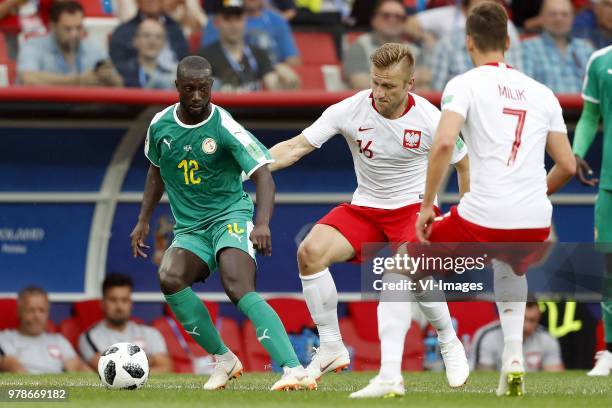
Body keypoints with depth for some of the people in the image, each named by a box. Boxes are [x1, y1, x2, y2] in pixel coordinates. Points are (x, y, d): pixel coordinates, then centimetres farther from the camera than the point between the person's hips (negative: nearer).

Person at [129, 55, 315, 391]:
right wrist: (143, 220, 19)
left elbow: (262, 175, -18)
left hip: (230, 216, -5)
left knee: (239, 288, -31)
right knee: (169, 277, -27)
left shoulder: (224, 127, -14)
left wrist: (263, 223, -35)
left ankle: (293, 368, -40)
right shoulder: (160, 125, 2)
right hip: (189, 229, 5)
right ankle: (223, 359, -11)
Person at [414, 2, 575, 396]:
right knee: (508, 268, 40)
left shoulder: (465, 84, 1)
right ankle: (513, 358, 21)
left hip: (482, 219, -5)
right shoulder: (541, 92, 15)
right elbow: (567, 165, 15)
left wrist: (427, 206, -7)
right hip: (536, 224, 5)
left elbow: (444, 143, -15)